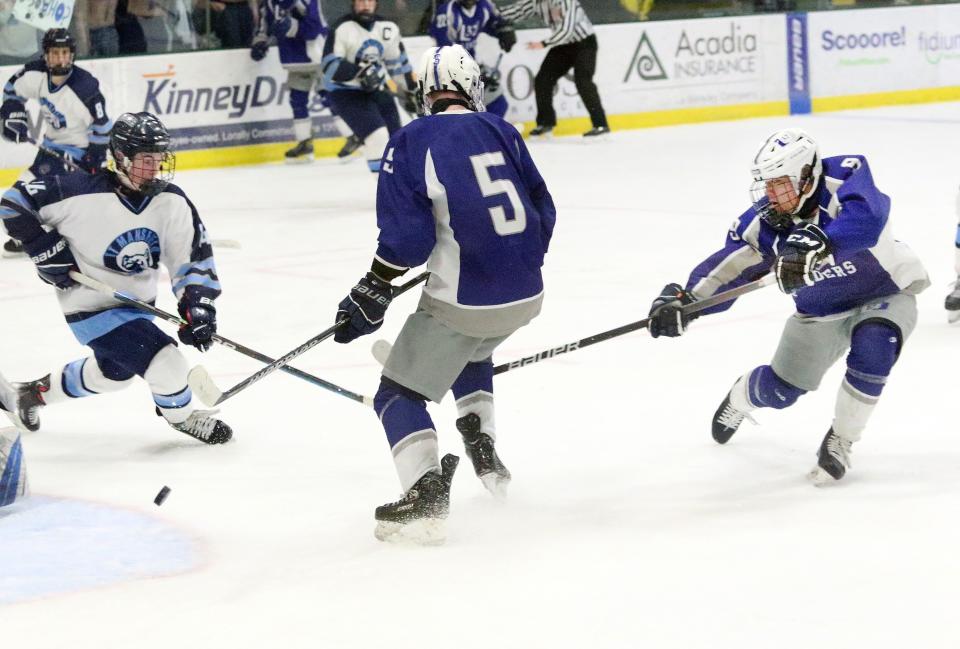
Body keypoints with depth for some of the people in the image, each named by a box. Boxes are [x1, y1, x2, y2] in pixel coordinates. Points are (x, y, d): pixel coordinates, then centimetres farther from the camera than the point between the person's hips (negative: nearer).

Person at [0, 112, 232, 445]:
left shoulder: (172, 202, -11)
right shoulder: (83, 194, -27)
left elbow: (193, 256, -4)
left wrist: (198, 305, -17)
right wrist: (46, 249, -21)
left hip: (138, 303, 7)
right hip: (92, 308, -7)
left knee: (114, 372, 27)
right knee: (166, 363, -16)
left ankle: (38, 391, 50)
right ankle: (181, 416, 14)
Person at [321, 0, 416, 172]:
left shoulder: (387, 28, 1)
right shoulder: (342, 29, -16)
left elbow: (398, 62, 14)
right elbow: (330, 67, -22)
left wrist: (411, 91, 17)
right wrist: (360, 71, -32)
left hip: (376, 89, 6)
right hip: (345, 93, -6)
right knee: (377, 135, -20)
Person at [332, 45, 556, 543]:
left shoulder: (411, 143, -7)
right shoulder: (502, 133, 8)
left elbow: (406, 237, -13)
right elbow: (541, 210, 14)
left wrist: (371, 296, -4)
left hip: (464, 301, -6)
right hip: (525, 295, 6)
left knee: (399, 393, 5)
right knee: (472, 353, 36)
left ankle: (425, 492, -13)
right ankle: (484, 454, 24)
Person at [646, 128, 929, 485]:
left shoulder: (844, 179, -32)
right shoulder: (764, 222, -20)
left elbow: (865, 219, -53)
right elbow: (725, 268, -22)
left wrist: (815, 245, -69)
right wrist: (682, 300, -41)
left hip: (886, 293, -4)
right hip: (821, 311, 4)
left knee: (871, 347, -35)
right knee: (779, 390, 10)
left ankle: (840, 441, -13)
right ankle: (740, 397, 50)